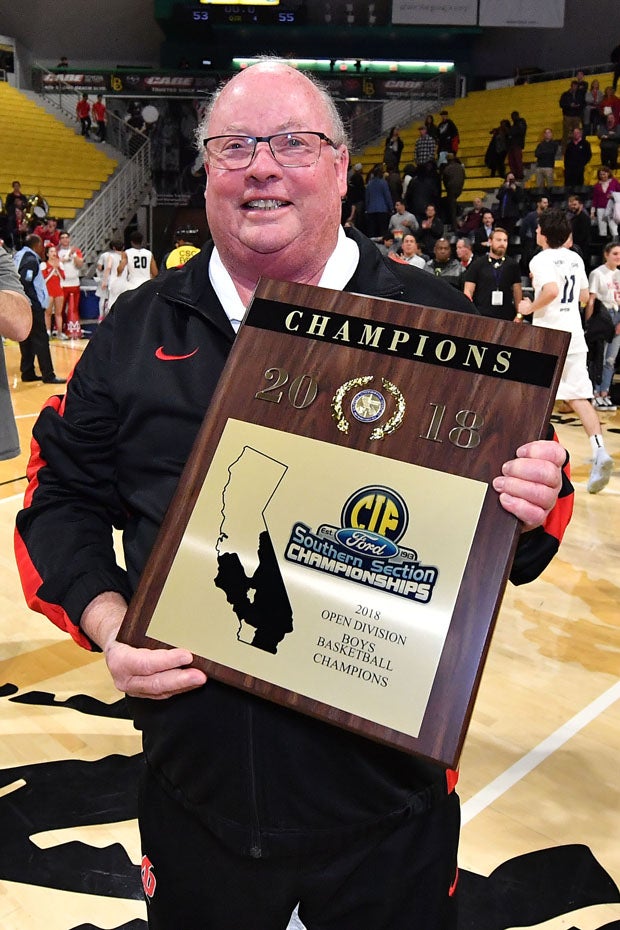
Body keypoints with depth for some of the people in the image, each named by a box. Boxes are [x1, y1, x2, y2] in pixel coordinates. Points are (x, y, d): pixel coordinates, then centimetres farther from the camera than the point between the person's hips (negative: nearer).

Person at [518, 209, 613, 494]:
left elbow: (551, 291, -25)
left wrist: (530, 308, -10)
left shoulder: (541, 259, -8)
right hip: (574, 334, 6)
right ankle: (600, 451, -16)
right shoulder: (575, 259, 13)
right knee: (579, 397, 1)